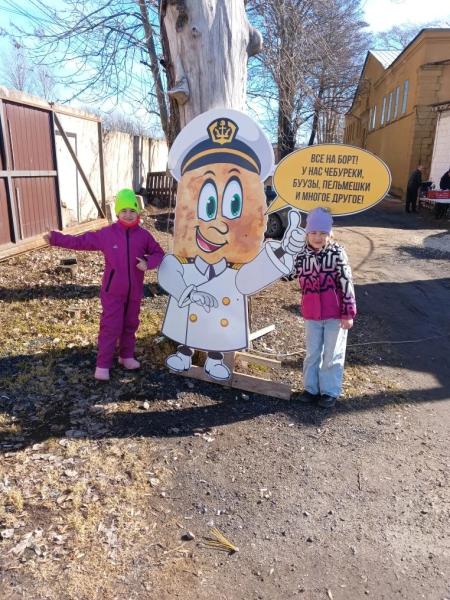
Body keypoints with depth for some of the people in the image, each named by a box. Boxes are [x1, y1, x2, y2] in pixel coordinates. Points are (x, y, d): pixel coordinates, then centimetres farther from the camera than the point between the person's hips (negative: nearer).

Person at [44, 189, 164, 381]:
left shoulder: (144, 235, -3)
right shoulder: (106, 234, -6)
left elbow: (158, 253, 5)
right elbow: (81, 241, 0)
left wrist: (148, 263, -16)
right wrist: (55, 238, -2)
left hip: (134, 291, 3)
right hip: (113, 292, -2)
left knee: (130, 325, 15)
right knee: (111, 327, -2)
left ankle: (126, 356, 34)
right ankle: (103, 365, 7)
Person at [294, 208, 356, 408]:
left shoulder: (337, 253, -12)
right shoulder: (301, 256, 0)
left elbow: (346, 283, -12)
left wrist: (348, 313, -12)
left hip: (335, 314, -3)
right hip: (311, 315, 4)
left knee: (332, 354, 8)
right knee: (312, 353, 14)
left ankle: (330, 391, 23)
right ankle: (311, 387, 30)